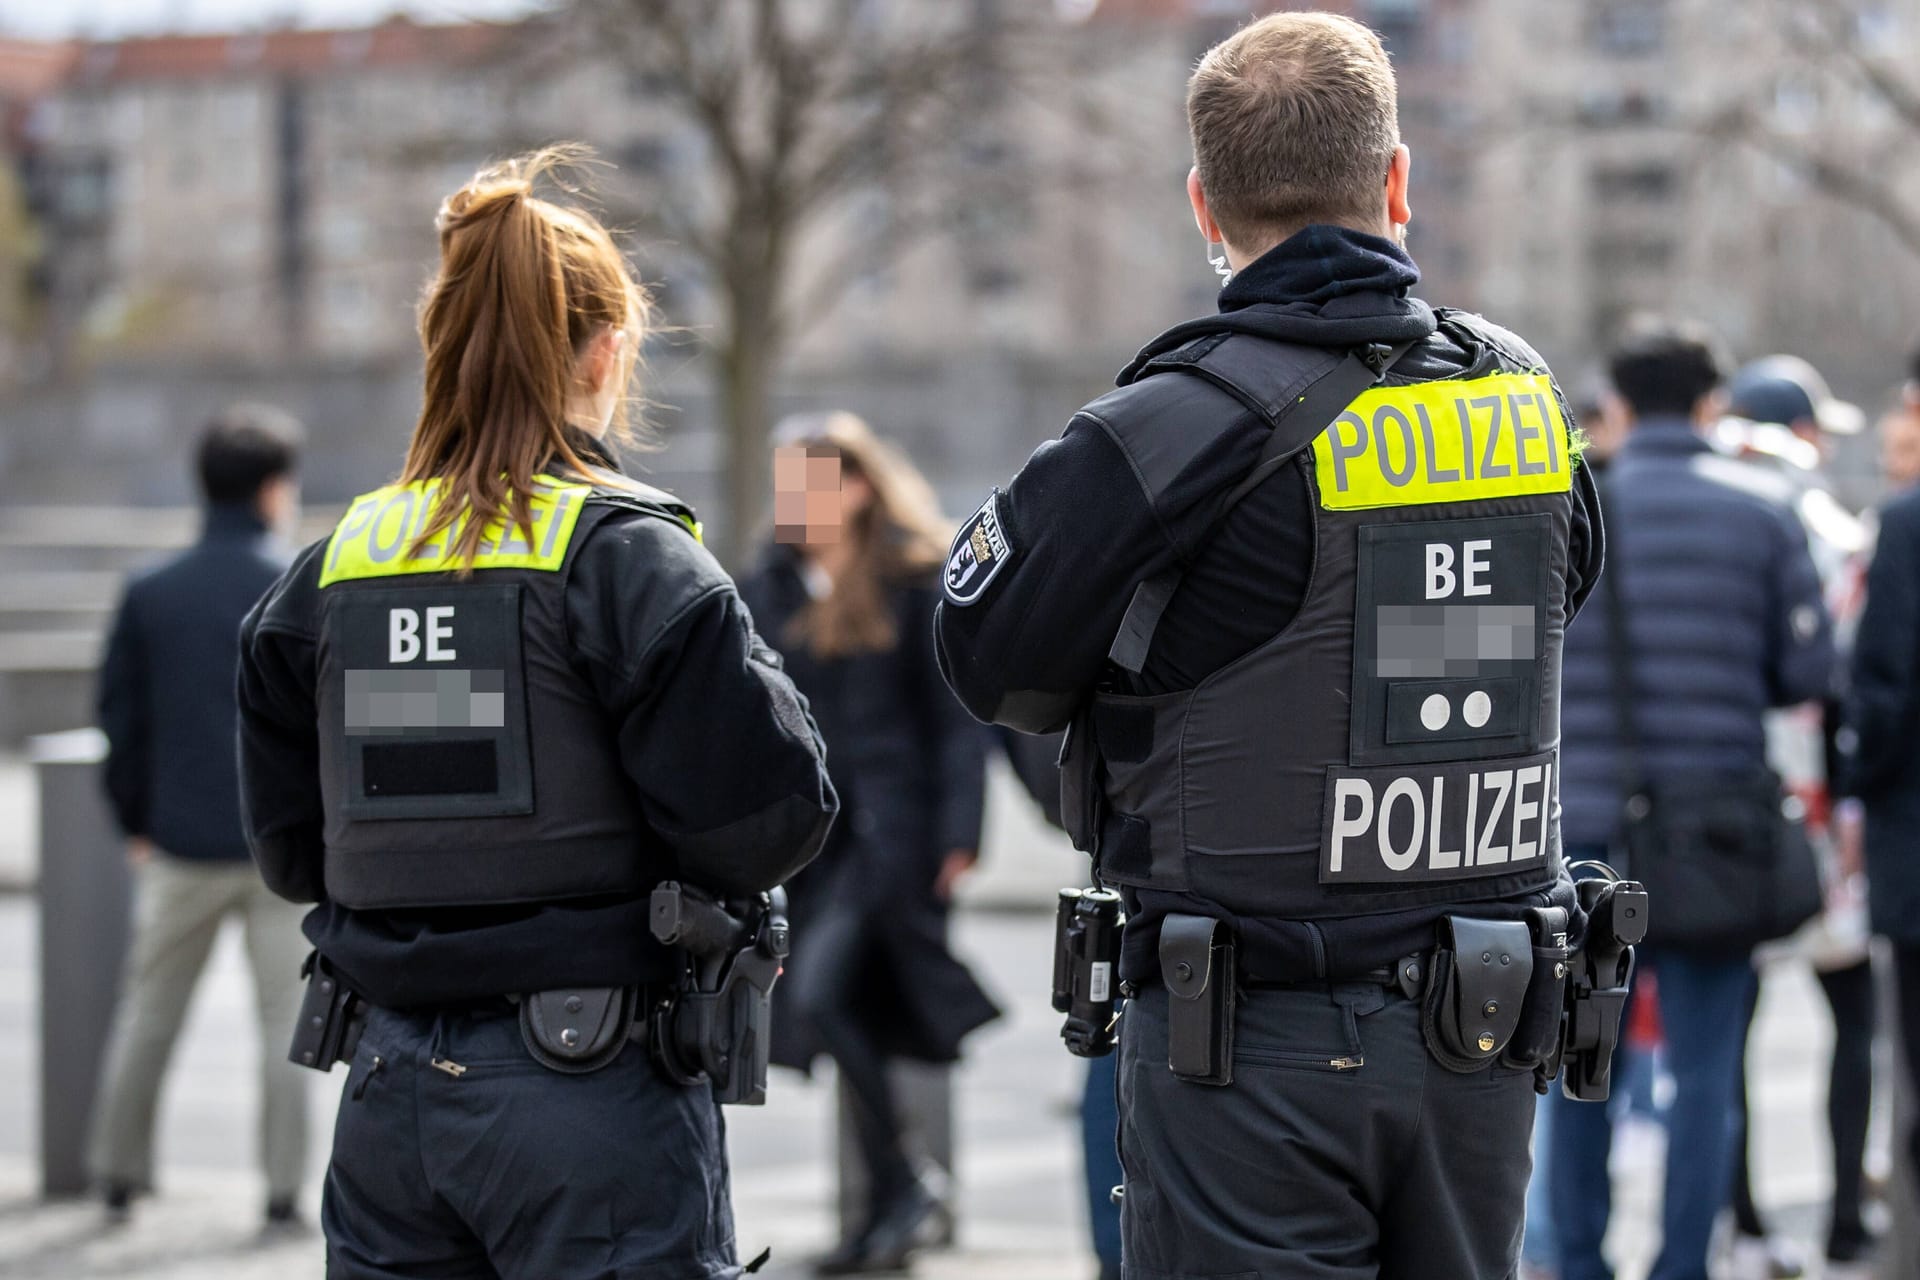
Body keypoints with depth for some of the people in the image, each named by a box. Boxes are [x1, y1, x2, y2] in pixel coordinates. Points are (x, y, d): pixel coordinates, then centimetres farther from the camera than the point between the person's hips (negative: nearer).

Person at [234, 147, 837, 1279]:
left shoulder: (335, 566, 6)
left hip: (392, 1089, 5)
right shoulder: (628, 556, -10)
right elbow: (763, 818, -13)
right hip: (594, 1097, -5)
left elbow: (290, 848, 11)